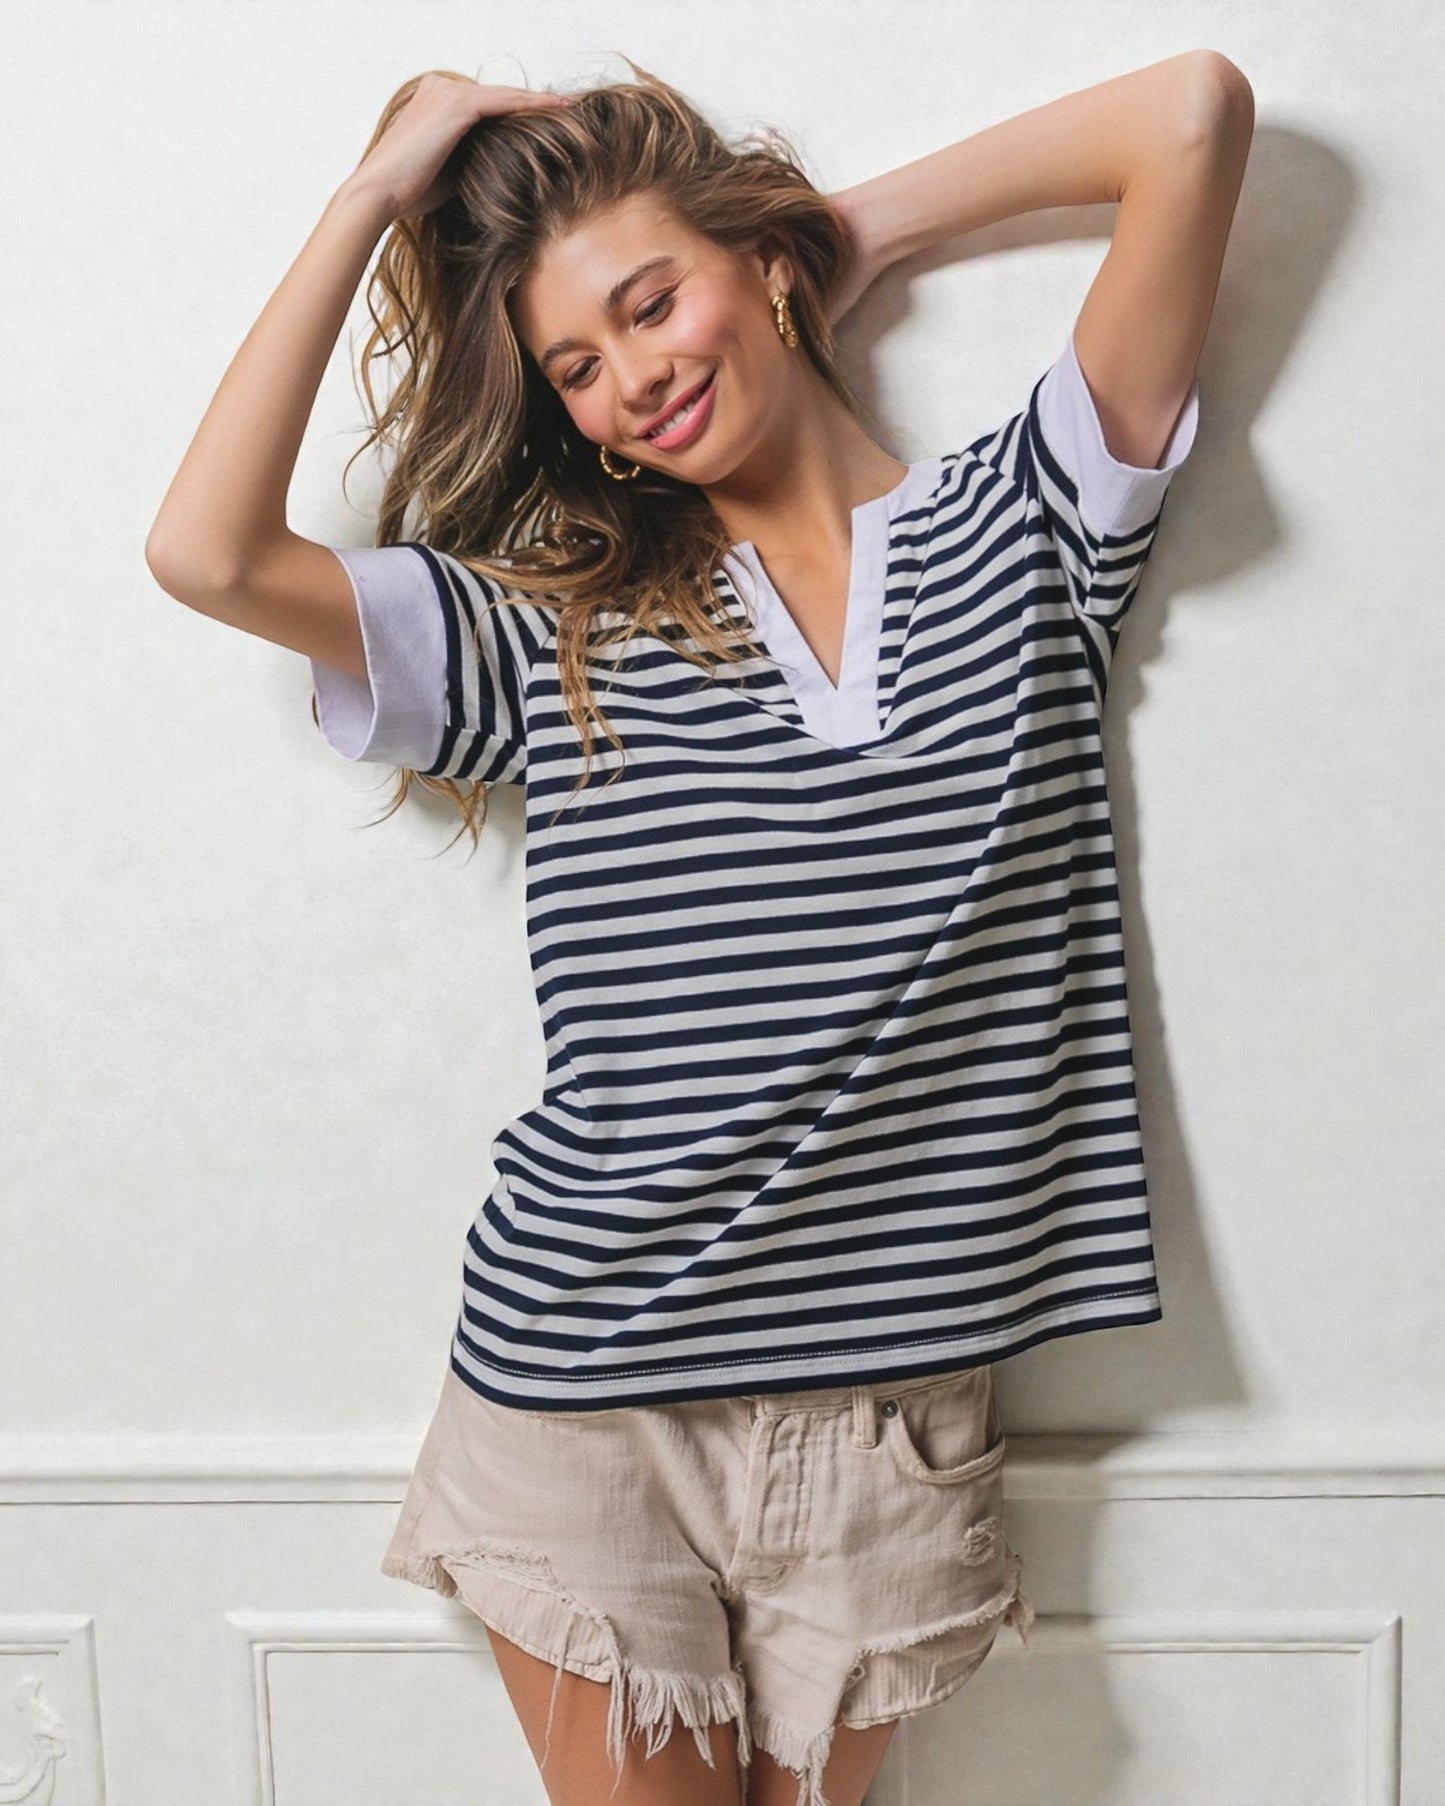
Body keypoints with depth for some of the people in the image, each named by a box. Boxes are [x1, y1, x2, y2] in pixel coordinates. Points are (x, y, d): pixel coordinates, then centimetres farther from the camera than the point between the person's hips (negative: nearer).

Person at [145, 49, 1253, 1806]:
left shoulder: (1019, 527, 3)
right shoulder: (555, 633, 2)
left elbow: (1197, 109, -4)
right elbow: (209, 551, -12)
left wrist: (875, 221, 5)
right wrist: (378, 190, -3)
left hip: (890, 1391, 0)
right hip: (584, 1388, 0)